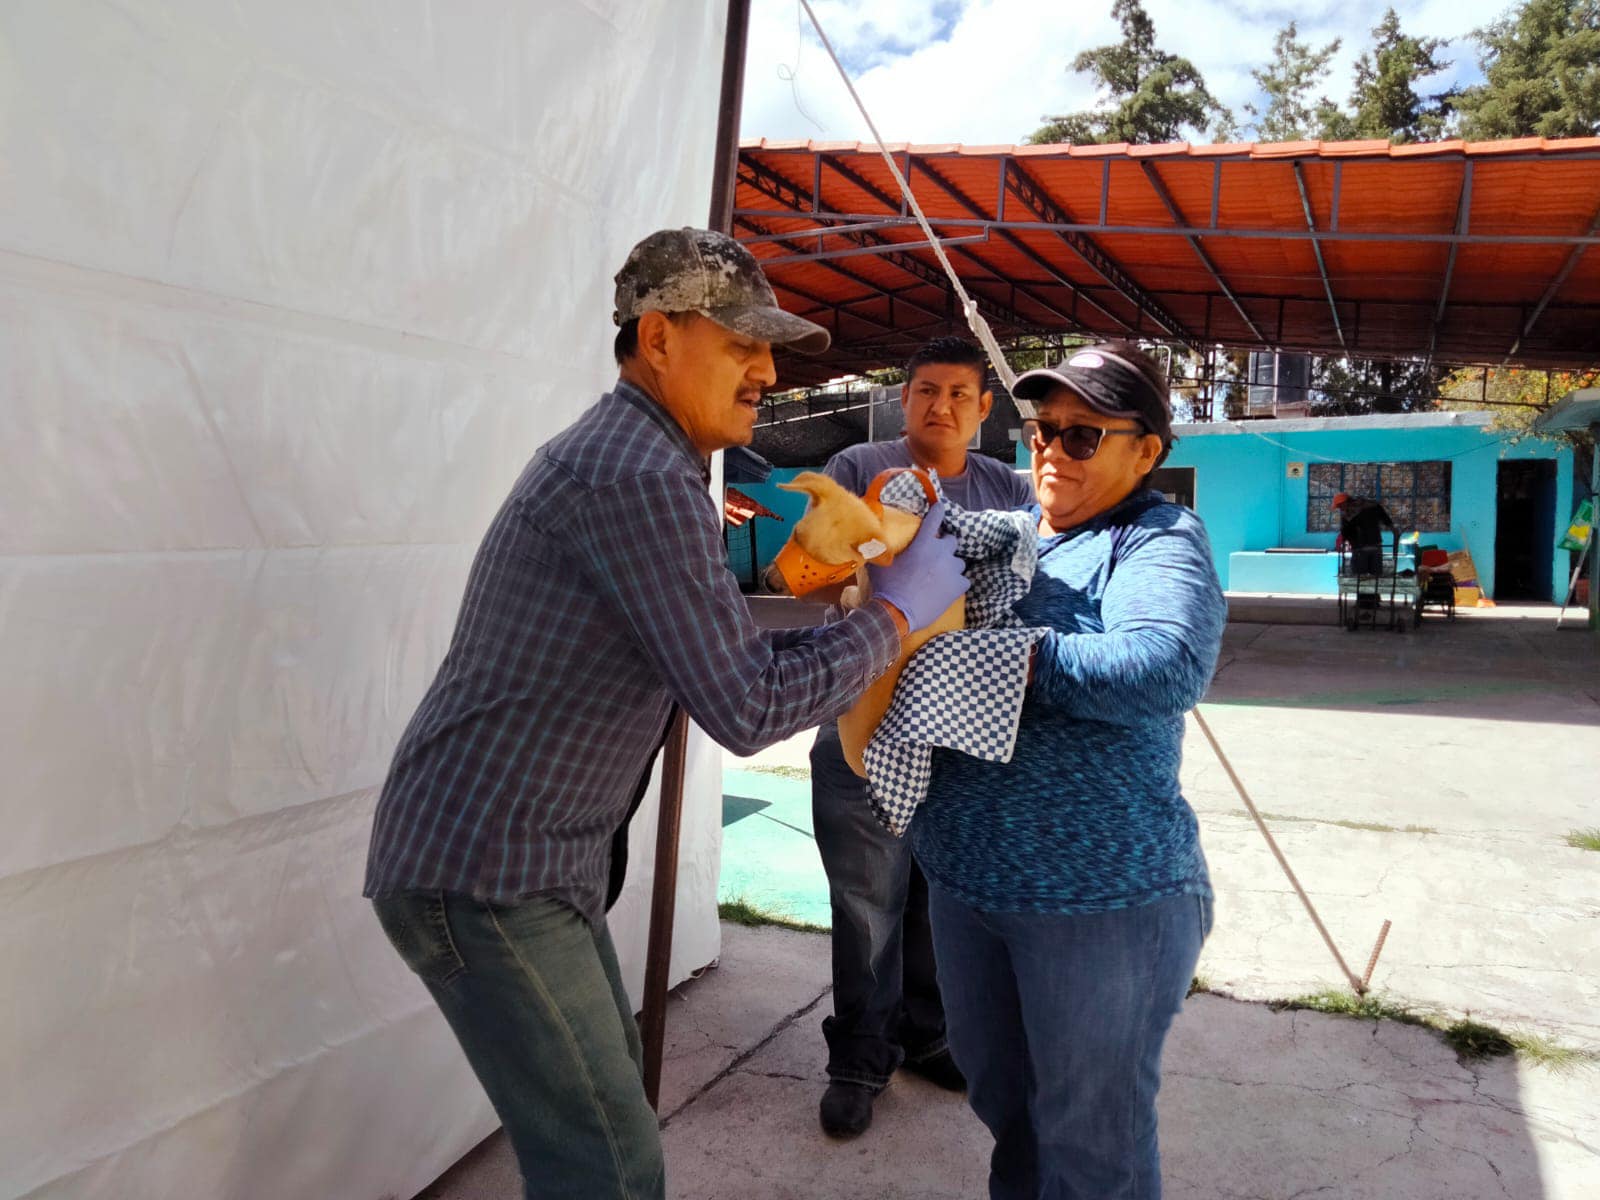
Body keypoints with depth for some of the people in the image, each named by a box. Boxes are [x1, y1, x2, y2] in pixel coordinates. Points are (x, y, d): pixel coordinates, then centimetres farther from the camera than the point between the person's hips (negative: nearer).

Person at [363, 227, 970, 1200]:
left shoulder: (616, 456, 13)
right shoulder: (642, 476, -21)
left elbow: (719, 655, 17)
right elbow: (746, 710, -22)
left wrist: (862, 625, 10)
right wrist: (897, 612, -10)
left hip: (525, 857, 11)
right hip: (486, 872, -11)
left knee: (610, 1079, 23)